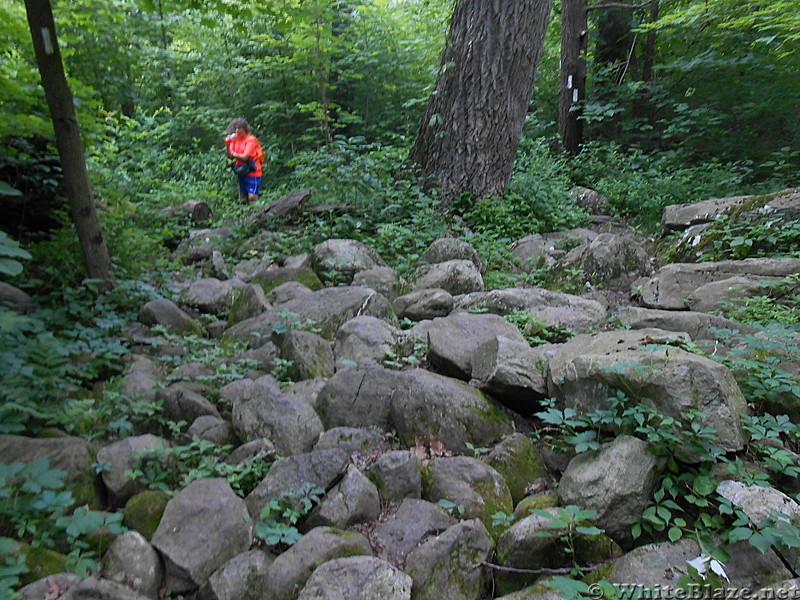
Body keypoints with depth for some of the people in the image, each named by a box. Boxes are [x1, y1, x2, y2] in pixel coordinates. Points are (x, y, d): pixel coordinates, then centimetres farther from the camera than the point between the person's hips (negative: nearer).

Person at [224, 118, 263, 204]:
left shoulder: (251, 139, -11)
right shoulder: (235, 139, 9)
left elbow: (245, 157, -17)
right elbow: (230, 156, 3)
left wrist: (234, 154, -2)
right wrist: (227, 144, -11)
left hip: (252, 172, -7)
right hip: (242, 173, 7)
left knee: (252, 197, -17)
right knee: (243, 198, 9)